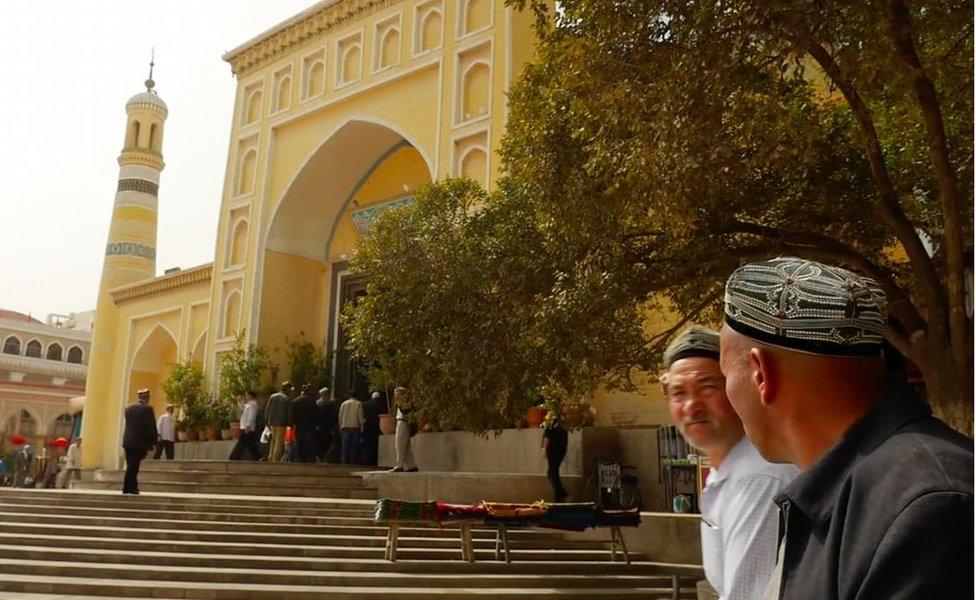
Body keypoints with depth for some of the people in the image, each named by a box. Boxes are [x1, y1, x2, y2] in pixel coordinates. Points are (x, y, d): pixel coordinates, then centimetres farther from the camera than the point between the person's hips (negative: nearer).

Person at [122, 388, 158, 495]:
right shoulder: (147, 409, -9)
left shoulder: (128, 408, 9)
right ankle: (127, 488, 3)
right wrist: (153, 441, -3)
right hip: (139, 442, -6)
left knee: (131, 466, 14)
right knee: (133, 467, 0)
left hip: (127, 442, 6)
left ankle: (133, 487, 20)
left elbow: (128, 424, 15)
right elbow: (151, 427, -11)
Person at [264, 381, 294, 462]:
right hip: (282, 422, -5)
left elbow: (267, 409, 8)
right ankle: (275, 458, 1)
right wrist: (290, 423, -1)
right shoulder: (287, 399, -9)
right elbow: (289, 413, -10)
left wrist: (267, 420, 15)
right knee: (279, 440, 2)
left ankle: (270, 457, 16)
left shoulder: (272, 396, 6)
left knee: (274, 439, 18)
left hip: (272, 422, 5)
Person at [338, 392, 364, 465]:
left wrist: (340, 426, 13)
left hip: (345, 427, 3)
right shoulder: (358, 404, -1)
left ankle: (345, 460, 1)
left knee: (345, 444, 5)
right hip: (355, 426, -3)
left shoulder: (344, 404, 8)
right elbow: (360, 415, -5)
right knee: (355, 445, 1)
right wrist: (361, 426, -1)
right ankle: (354, 460, -3)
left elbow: (340, 416, 8)